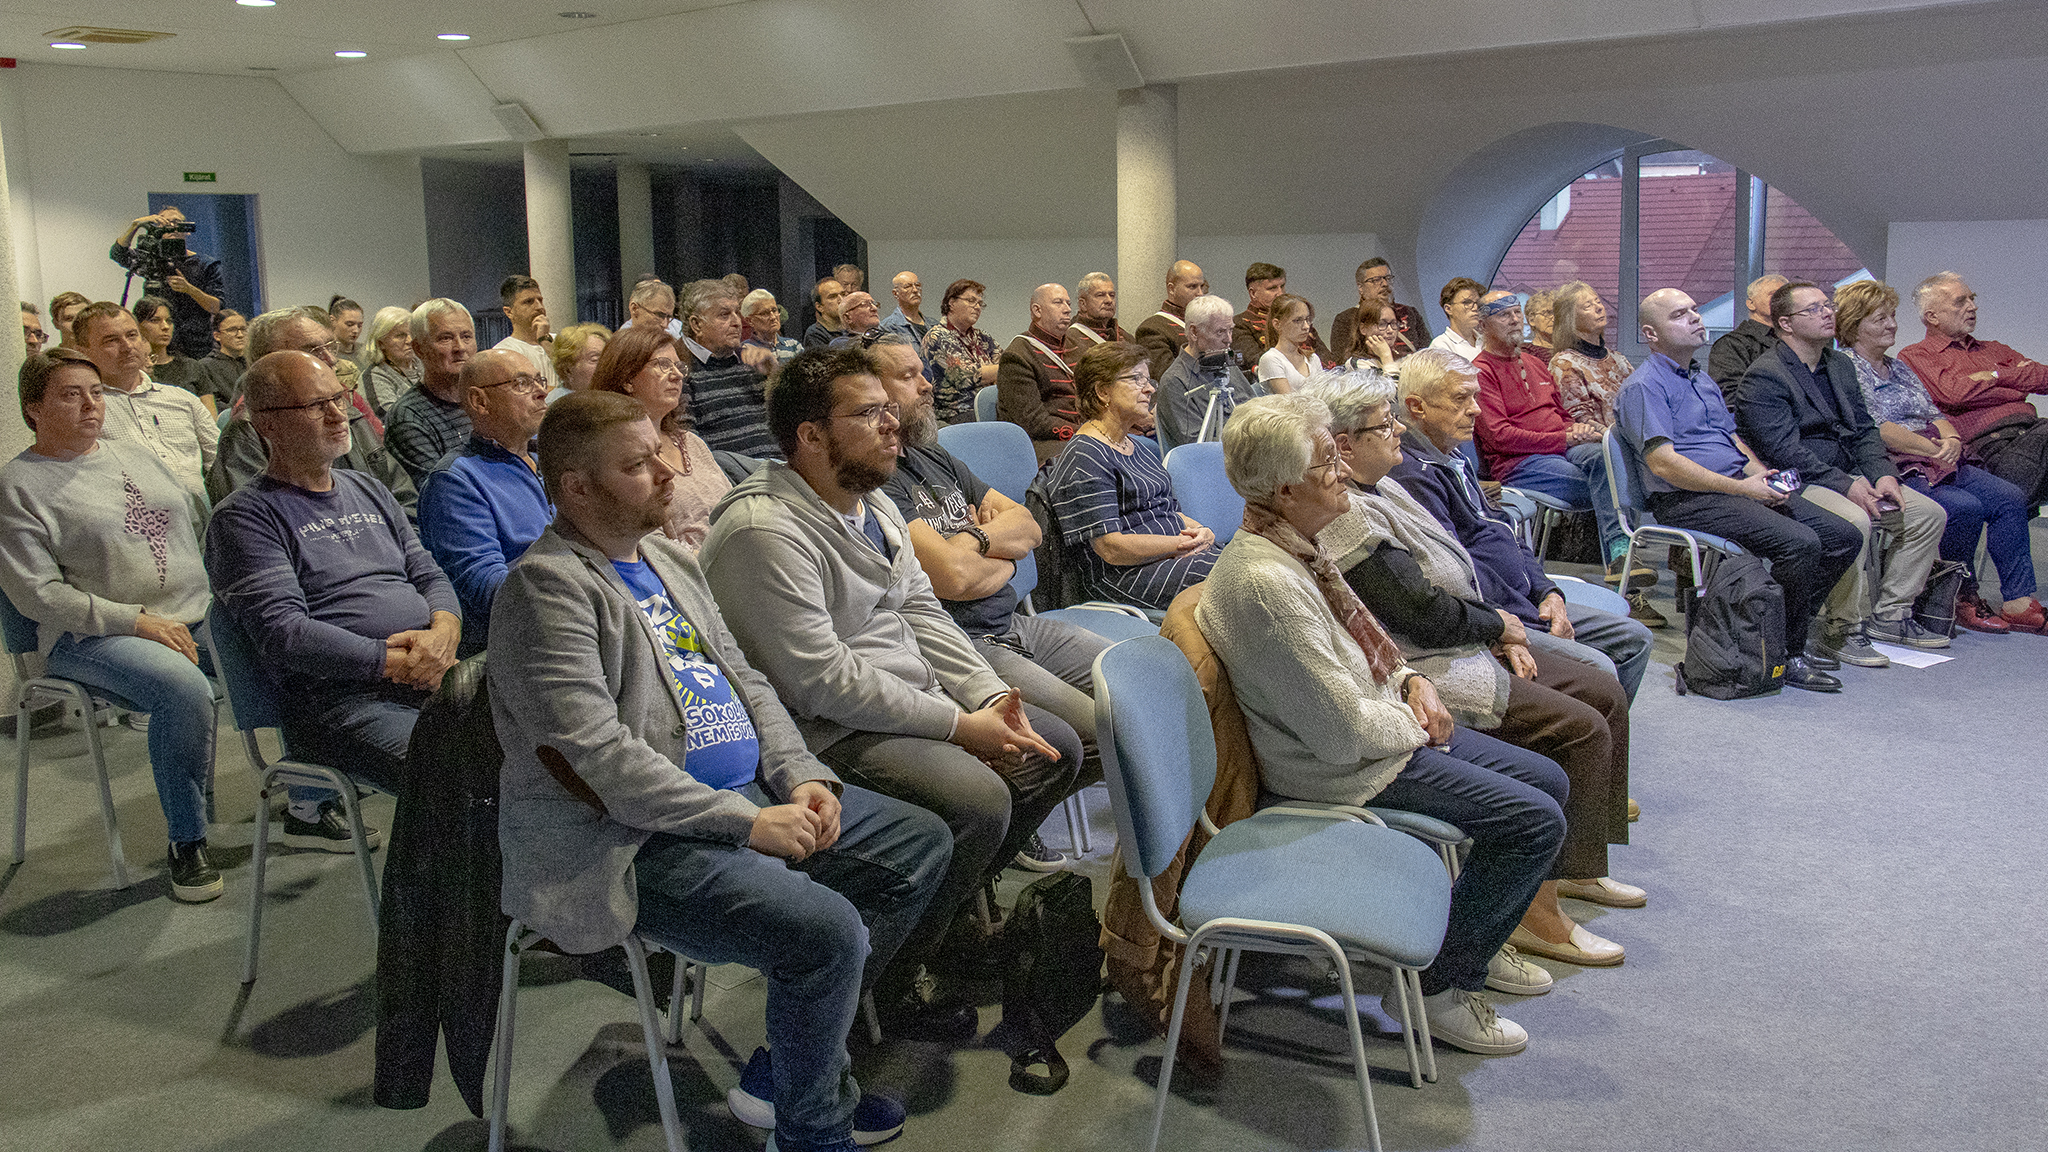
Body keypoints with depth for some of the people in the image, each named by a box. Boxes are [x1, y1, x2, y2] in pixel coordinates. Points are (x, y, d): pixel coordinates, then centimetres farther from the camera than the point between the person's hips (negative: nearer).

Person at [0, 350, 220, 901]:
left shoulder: (130, 453, 18)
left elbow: (200, 523, 23)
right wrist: (136, 621, -17)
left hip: (196, 616, 6)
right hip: (91, 636, -6)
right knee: (183, 688, -35)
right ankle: (187, 844, -17)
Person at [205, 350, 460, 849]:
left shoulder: (369, 490, 22)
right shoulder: (245, 517, 1)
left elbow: (429, 576, 18)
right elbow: (282, 631, -10)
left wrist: (443, 632, -4)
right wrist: (393, 661, -15)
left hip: (429, 674, 7)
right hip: (336, 697, -7)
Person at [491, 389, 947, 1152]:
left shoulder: (668, 562, 16)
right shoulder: (548, 586, -14)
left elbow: (745, 682, 17)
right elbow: (597, 755, -22)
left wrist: (800, 776, -1)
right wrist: (748, 823, -21)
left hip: (750, 796, 10)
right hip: (633, 842, -10)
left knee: (921, 844, 8)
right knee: (828, 930, -28)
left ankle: (785, 1069, 13)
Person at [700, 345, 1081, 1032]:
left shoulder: (872, 503, 10)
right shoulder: (764, 529, -22)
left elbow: (920, 611, 13)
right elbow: (822, 682, -25)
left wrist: (991, 694, -3)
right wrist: (960, 725, -21)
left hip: (911, 695, 10)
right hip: (823, 731, -10)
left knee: (1056, 749, 7)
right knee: (978, 798, -27)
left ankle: (959, 901, 23)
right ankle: (882, 981, -7)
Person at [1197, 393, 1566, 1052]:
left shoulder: (1296, 544, 2)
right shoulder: (1265, 582, -29)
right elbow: (1347, 731, -27)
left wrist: (1413, 682, 1)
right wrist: (1418, 726, -9)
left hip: (1380, 724, 10)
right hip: (1344, 768, -10)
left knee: (1547, 781, 15)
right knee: (1535, 820, -13)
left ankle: (1473, 946, 31)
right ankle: (1441, 983, 4)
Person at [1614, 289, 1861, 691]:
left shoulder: (1703, 380, 24)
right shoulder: (1644, 386, -6)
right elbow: (1664, 464, -17)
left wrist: (1764, 477, 2)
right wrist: (1740, 487, -20)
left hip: (1741, 488, 9)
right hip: (1687, 501, -9)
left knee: (1844, 536, -1)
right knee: (1800, 543, -26)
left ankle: (1785, 632, 6)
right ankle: (1787, 656, -11)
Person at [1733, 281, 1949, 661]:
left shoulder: (1840, 365, 17)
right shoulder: (1763, 376, -12)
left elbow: (1863, 429, 15)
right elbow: (1783, 449, -20)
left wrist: (1882, 474, -4)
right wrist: (1845, 485, -23)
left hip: (1847, 476, 9)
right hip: (1793, 484, -9)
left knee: (1928, 513, 0)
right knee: (1854, 521, -34)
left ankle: (1889, 614, 9)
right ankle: (1844, 628, -20)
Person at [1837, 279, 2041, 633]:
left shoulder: (1899, 368, 24)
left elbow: (1934, 414, 19)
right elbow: (1875, 429, -14)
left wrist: (1951, 439, -4)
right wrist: (1933, 449, -16)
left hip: (1939, 464, 8)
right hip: (1895, 471, -8)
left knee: (2009, 498, -12)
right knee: (1966, 507, -28)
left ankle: (2018, 602, -13)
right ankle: (1962, 600, -9)